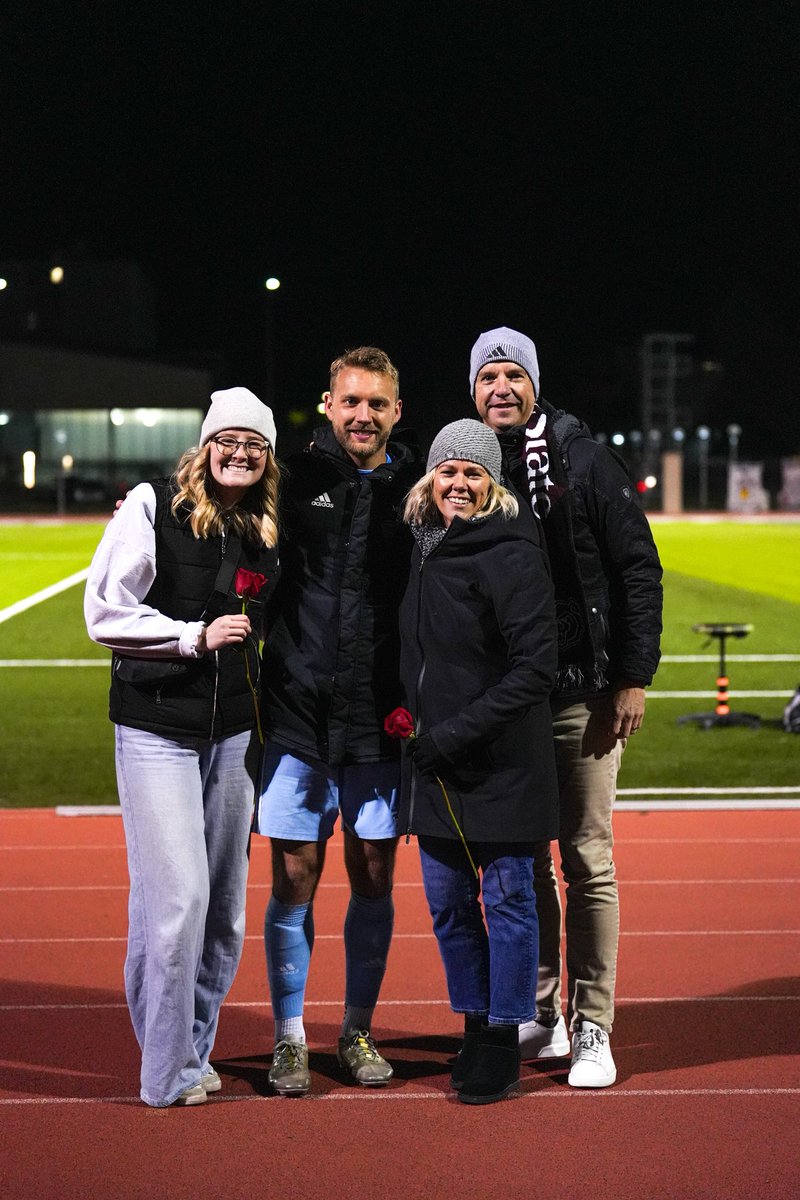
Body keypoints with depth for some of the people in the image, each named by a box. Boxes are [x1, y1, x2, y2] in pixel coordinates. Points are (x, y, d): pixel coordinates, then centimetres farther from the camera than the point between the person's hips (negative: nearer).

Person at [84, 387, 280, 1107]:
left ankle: (194, 1053, 22)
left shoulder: (268, 532, 9)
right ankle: (168, 1073, 0)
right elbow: (104, 613, -10)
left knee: (225, 901, 7)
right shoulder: (152, 508, -6)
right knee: (176, 894, -11)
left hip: (233, 734, 6)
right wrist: (196, 635, -16)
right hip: (157, 729, -5)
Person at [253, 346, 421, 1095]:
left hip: (381, 721, 1)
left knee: (373, 877, 8)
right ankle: (289, 1038, 15)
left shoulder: (417, 491, 3)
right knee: (295, 877, 2)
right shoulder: (294, 479, 0)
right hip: (297, 715, -1)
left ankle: (358, 1032, 23)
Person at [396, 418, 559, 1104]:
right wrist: (407, 719, 9)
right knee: (448, 904, 12)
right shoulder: (424, 549, 9)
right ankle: (474, 1028, 26)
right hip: (436, 767, 7)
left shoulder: (511, 557, -14)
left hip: (504, 765, -7)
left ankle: (503, 1045, 13)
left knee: (507, 900, 4)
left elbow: (535, 669, -19)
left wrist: (454, 734, -20)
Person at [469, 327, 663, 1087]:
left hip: (581, 695, -3)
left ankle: (593, 1030, 6)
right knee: (518, 862, 10)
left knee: (589, 863, -1)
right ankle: (538, 1017, 22)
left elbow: (638, 567, -3)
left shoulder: (583, 461, -3)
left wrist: (633, 678, -8)